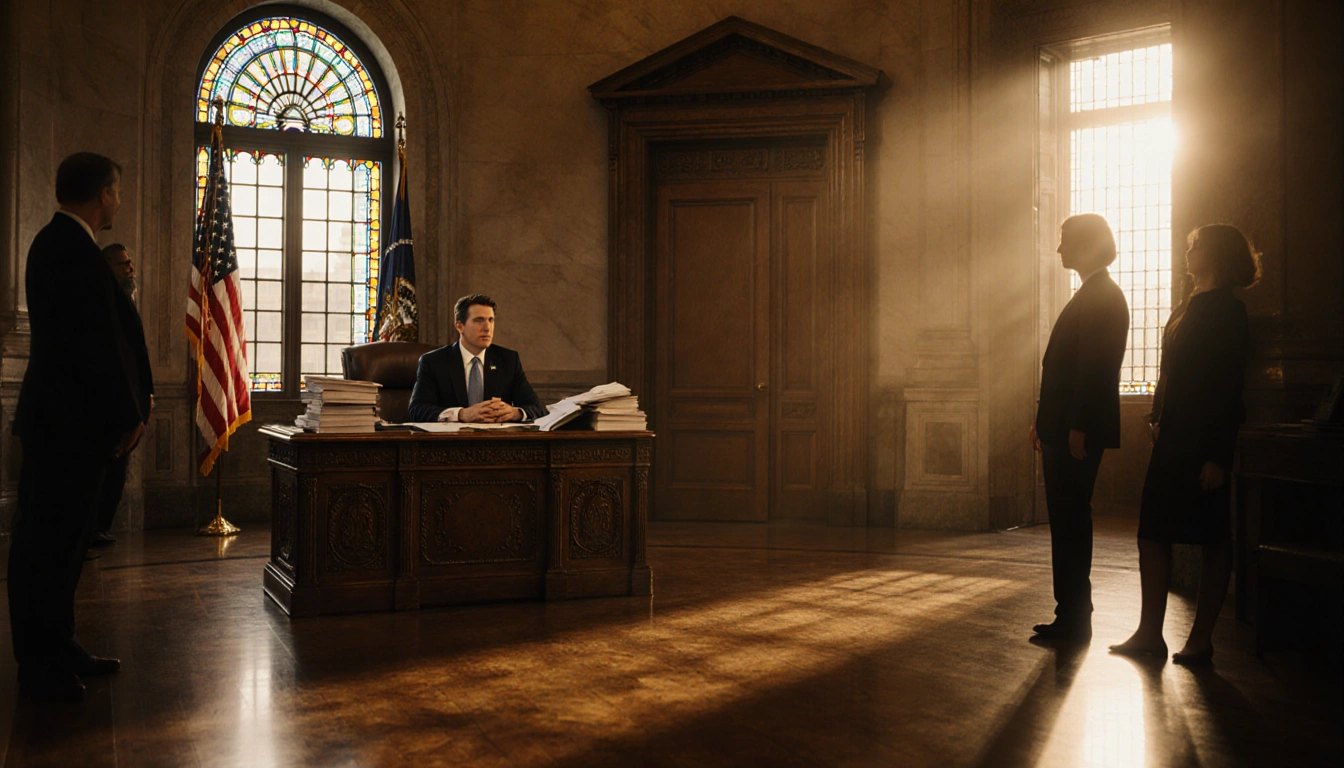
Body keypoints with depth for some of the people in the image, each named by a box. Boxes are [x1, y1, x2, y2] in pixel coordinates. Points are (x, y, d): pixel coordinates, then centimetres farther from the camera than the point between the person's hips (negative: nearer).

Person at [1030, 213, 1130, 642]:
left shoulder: (1102, 297, -11)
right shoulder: (1091, 296, 20)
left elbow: (1096, 368, -19)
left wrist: (1079, 428, -23)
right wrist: (1044, 421, 19)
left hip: (1077, 433, -10)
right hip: (1063, 429, 10)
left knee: (1069, 521, -6)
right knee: (1067, 521, 12)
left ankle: (1074, 620, 1)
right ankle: (1072, 617, 19)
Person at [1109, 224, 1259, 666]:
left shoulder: (1227, 310, -9)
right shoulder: (1186, 308, 16)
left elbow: (1228, 386, -15)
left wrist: (1217, 456, -19)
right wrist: (1158, 421, 10)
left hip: (1204, 442, -8)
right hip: (1173, 438, 8)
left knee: (1212, 539, 2)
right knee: (1153, 531, 7)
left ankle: (1200, 641, 10)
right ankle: (1150, 634, 13)